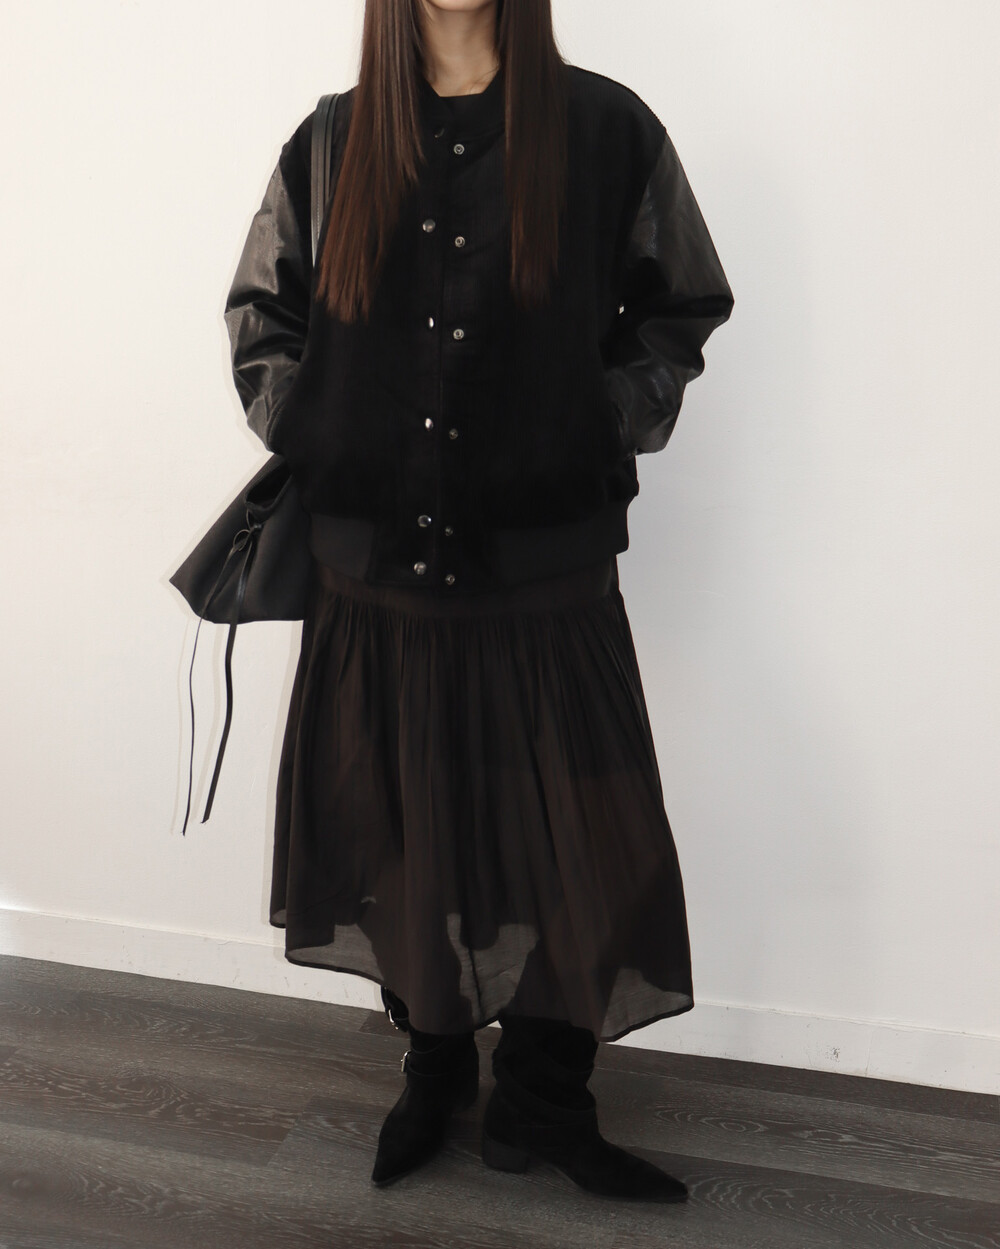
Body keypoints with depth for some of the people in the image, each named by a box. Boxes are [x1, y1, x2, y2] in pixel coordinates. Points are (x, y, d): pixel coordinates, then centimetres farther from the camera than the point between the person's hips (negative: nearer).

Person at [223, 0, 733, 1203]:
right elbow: (258, 312, 18)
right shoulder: (332, 141, 7)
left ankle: (542, 1106, 24)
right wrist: (299, 431, 4)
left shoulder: (606, 130, 1)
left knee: (573, 839, 3)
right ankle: (434, 1069, 34)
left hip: (546, 572, -1)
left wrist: (608, 431, -3)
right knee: (397, 831, 11)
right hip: (374, 571, 2)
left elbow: (680, 310, 9)